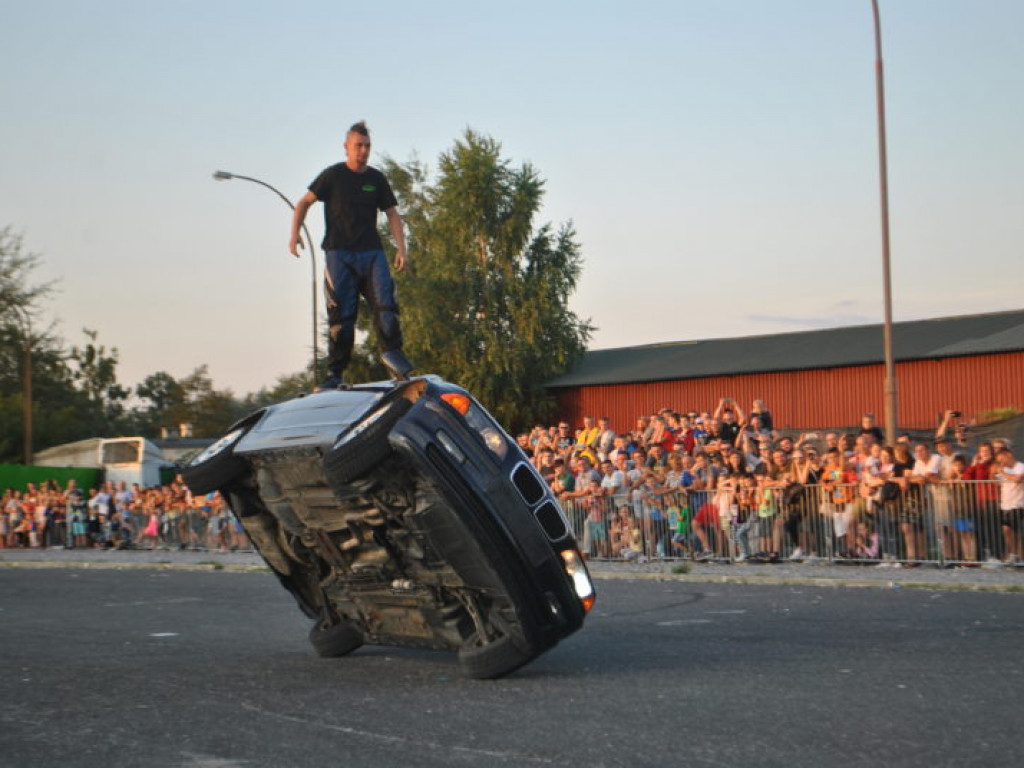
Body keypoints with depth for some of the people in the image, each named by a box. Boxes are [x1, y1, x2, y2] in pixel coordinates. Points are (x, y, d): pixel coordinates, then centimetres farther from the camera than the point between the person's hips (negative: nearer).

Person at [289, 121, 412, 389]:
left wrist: (401, 249, 2)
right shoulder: (333, 175, 4)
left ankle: (392, 353, -14)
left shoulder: (376, 179, 12)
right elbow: (304, 203, 9)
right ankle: (336, 372, 0)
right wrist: (295, 234, -5)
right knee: (342, 314, -5)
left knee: (385, 302, -17)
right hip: (339, 253, -3)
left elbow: (392, 214, 14)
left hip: (371, 252, 3)